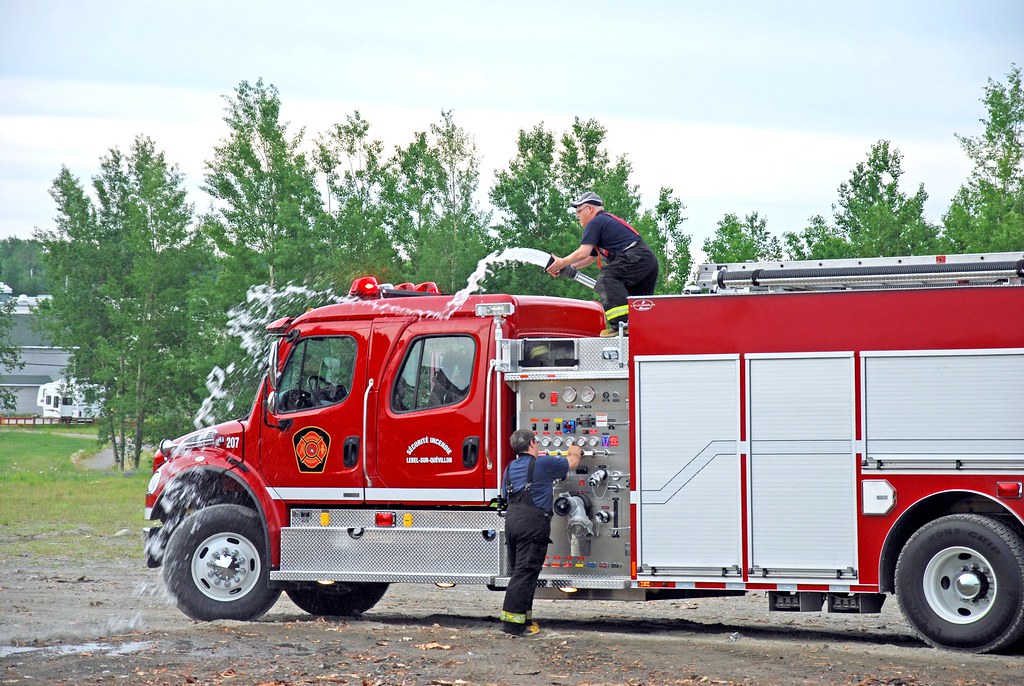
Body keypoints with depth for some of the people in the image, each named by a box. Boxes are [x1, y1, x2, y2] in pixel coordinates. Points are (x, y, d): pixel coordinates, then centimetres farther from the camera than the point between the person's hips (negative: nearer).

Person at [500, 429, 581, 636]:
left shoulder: (510, 468, 16)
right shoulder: (543, 463, -2)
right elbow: (572, 463, 14)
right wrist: (574, 453, 35)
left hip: (511, 519, 7)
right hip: (533, 522, -7)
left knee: (518, 571, 14)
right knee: (525, 573, -8)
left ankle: (524, 617, 18)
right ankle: (513, 622, -13)